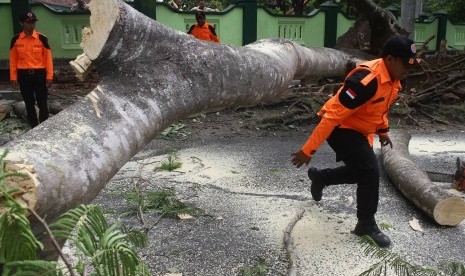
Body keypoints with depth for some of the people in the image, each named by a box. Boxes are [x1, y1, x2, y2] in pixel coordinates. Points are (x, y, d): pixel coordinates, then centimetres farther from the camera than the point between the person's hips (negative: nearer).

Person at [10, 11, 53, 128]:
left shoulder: (42, 38, -3)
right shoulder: (16, 39, 1)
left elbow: (48, 58, -2)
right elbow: (13, 59, 5)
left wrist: (49, 75, -7)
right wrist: (13, 77, 2)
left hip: (39, 74, -2)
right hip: (24, 75, 2)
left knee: (42, 102, 3)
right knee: (29, 103, 10)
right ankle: (34, 126, 21)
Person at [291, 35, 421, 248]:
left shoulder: (392, 77, -3)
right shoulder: (366, 80, -32)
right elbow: (333, 116, -32)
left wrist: (383, 130, 24)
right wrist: (308, 150, -31)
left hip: (359, 130, 10)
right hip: (341, 128, -10)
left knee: (362, 172, 19)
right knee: (370, 172, -13)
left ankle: (320, 177, 40)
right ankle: (366, 224, 6)